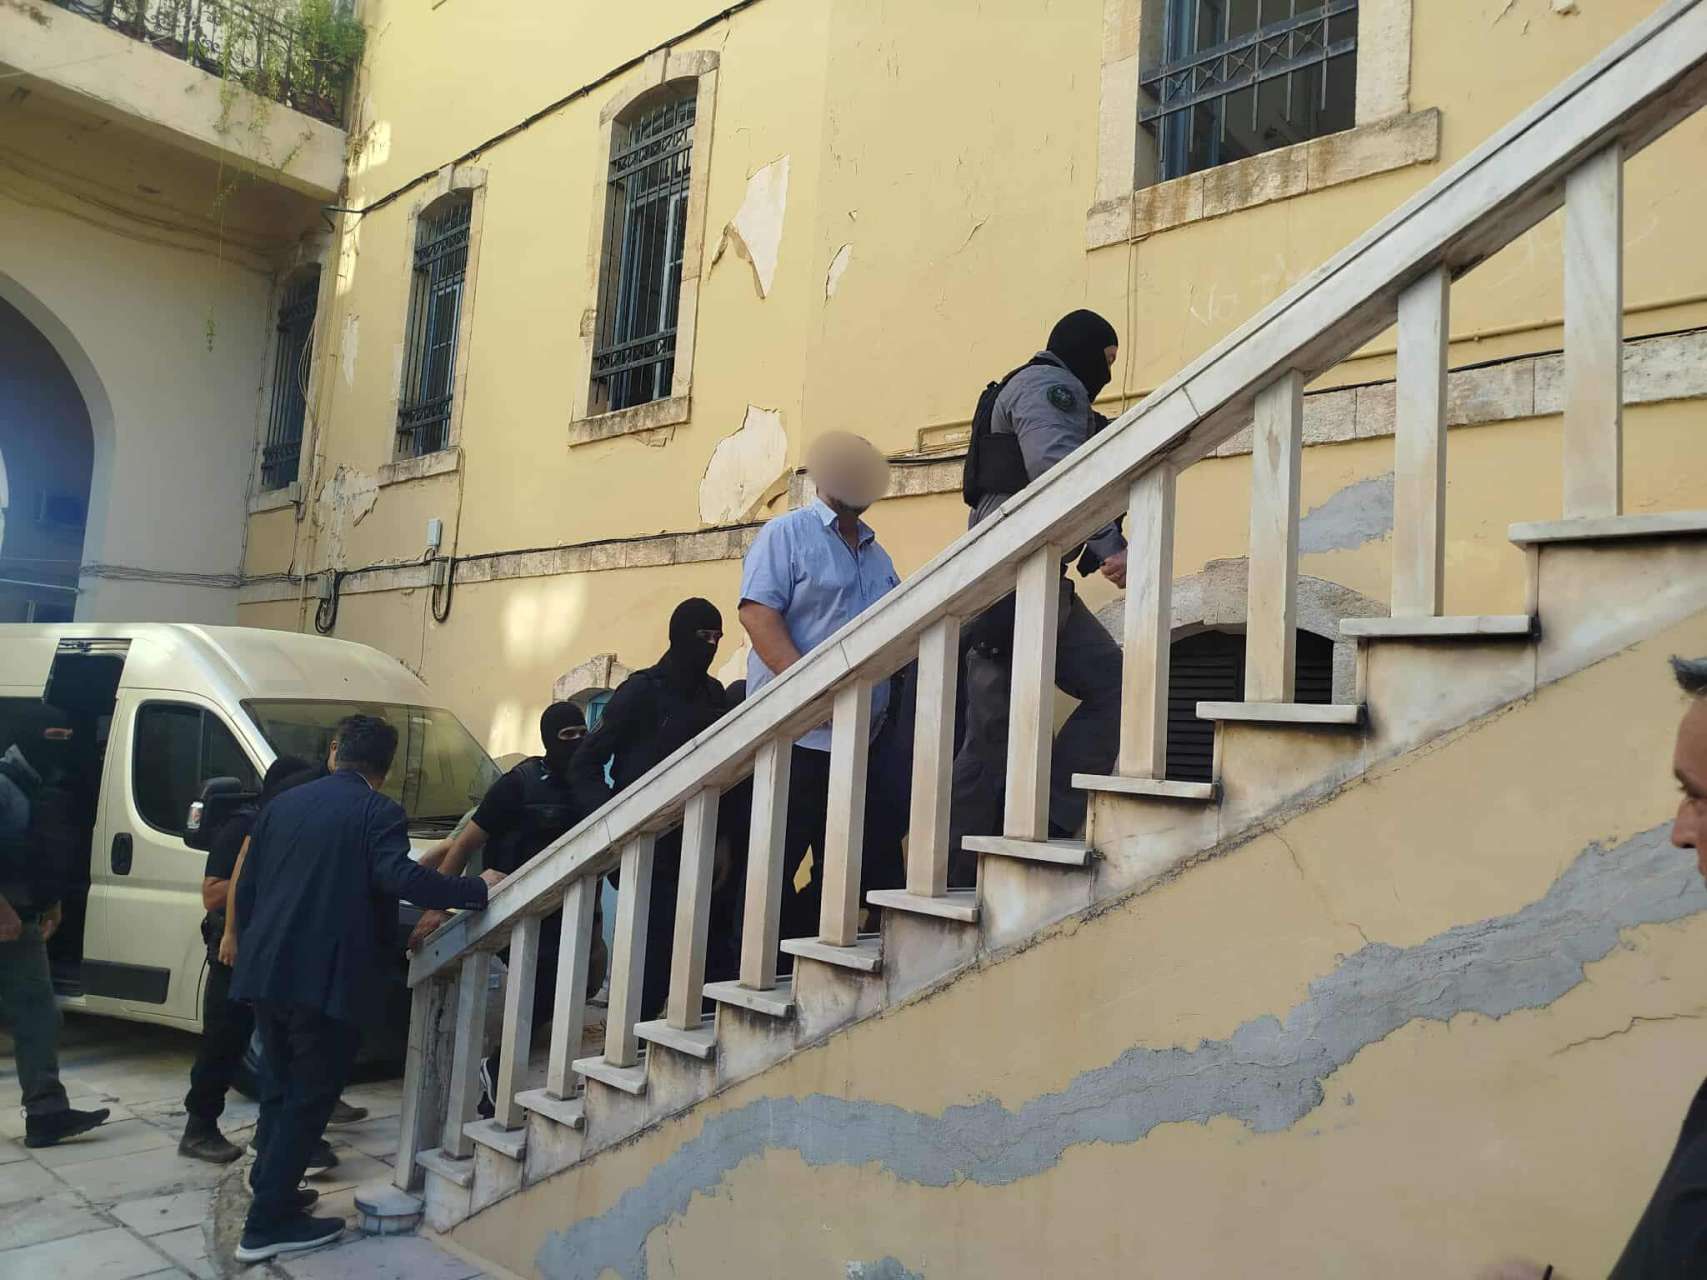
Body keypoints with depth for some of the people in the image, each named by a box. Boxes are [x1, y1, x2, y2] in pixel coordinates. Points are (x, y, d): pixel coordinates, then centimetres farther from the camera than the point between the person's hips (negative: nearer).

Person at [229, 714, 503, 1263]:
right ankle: (267, 1225, 9)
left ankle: (272, 1190, 36)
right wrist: (476, 888, -14)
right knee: (309, 1095, 5)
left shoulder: (284, 803, 12)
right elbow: (400, 878, -23)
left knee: (281, 1086, 23)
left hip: (267, 971, 7)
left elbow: (245, 888, 14)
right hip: (326, 977, -7)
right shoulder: (380, 811, -7)